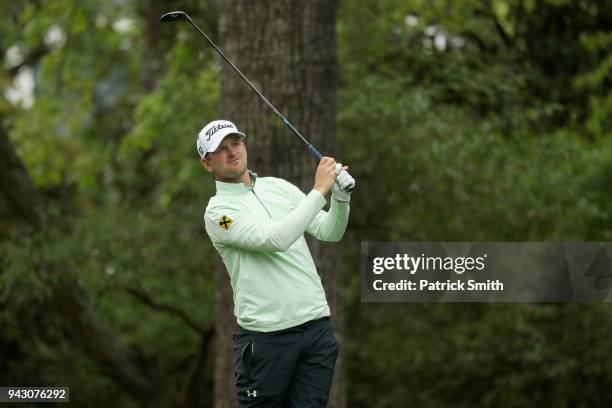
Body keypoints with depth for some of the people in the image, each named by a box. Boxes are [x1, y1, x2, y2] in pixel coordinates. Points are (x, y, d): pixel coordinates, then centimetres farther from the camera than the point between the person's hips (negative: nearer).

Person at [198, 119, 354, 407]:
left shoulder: (279, 187, 14)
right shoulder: (218, 210, -7)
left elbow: (329, 232, 10)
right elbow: (275, 240, -21)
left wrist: (341, 196, -9)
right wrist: (319, 191, -18)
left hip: (316, 325, 5)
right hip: (267, 337, -5)